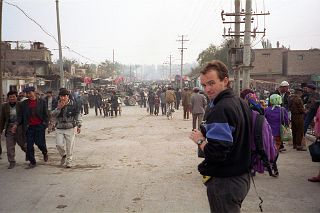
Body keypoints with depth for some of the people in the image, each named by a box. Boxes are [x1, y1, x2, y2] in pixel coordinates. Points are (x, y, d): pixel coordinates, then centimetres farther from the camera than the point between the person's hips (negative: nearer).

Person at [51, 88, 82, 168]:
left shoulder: (73, 104, -5)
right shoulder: (57, 104, 3)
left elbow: (77, 115, 3)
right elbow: (53, 115, -3)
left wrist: (78, 126, 2)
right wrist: (59, 108, -19)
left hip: (70, 128, -2)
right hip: (59, 128, 2)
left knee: (70, 146, 1)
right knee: (59, 145, -4)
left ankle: (68, 161, 18)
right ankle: (63, 155, 27)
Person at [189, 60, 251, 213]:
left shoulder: (219, 110, -23)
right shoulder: (241, 103, 7)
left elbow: (216, 153, -28)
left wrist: (200, 140, -11)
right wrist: (207, 136, 11)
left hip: (224, 182, -9)